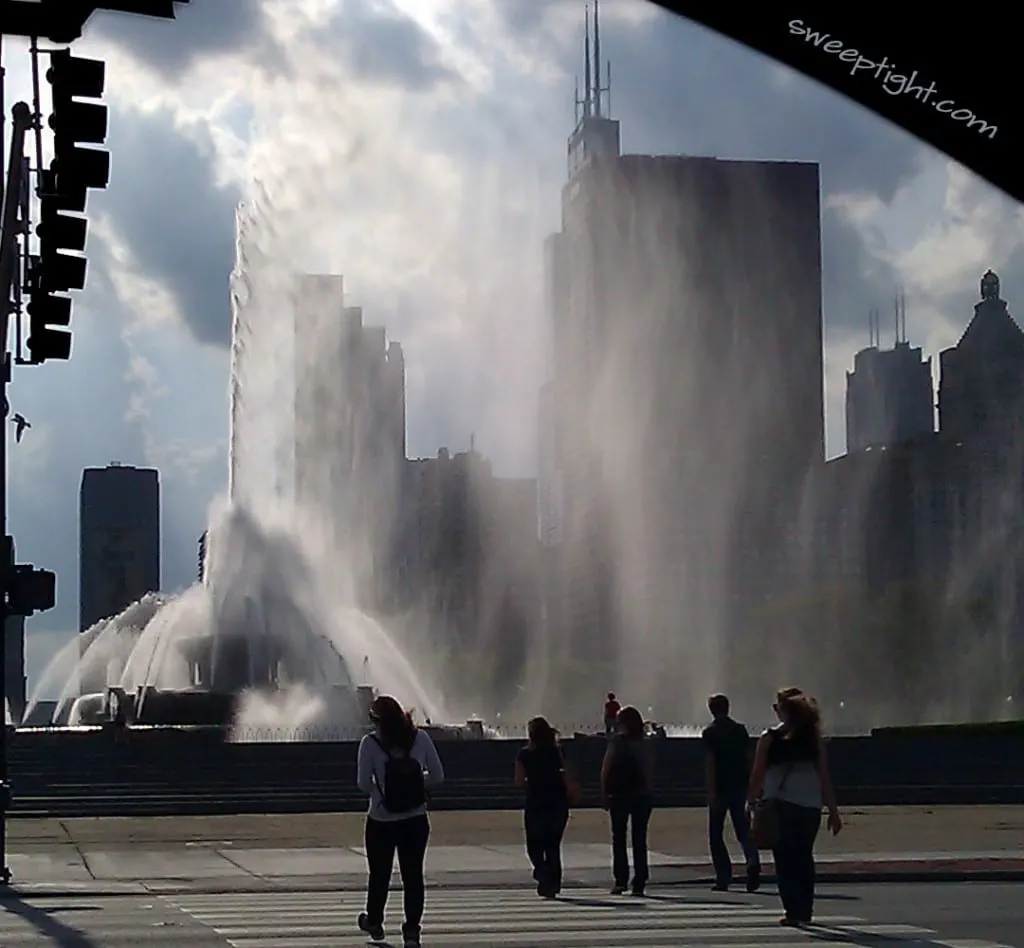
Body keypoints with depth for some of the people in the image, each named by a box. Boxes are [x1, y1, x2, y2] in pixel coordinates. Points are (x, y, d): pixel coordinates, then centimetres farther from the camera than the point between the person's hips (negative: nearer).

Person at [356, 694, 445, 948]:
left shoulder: (371, 743, -12)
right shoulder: (420, 737, -5)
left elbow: (363, 783, -14)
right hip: (416, 820, 1)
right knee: (413, 874, 9)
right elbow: (437, 777, -3)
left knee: (379, 874, 17)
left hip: (382, 822, -1)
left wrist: (378, 790, 7)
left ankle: (374, 922, 36)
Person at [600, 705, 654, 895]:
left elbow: (606, 770, -8)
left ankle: (621, 881, -3)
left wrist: (604, 794, -4)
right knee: (640, 840, 6)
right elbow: (650, 771, 9)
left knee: (619, 839, 5)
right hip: (642, 795, 3)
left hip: (619, 795, -3)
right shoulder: (645, 743, 6)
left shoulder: (617, 742, -6)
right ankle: (639, 883, 3)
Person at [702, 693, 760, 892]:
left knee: (716, 835, 7)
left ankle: (723, 879, 4)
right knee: (743, 830, 7)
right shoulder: (740, 729, 8)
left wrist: (711, 792, -15)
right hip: (740, 786, 4)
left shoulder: (710, 732, -7)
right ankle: (753, 862, -20)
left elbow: (710, 763, -13)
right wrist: (749, 786, 18)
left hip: (720, 788, -4)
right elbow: (748, 758, 10)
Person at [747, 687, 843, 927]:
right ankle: (805, 911, 16)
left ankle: (793, 911, -7)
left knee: (784, 859, 1)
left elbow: (757, 776, -2)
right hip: (810, 805, 3)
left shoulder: (769, 738, 0)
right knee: (804, 856, 15)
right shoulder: (814, 738, 6)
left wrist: (752, 804, 5)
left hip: (779, 805, -3)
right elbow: (825, 778, 5)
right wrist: (833, 811, 9)